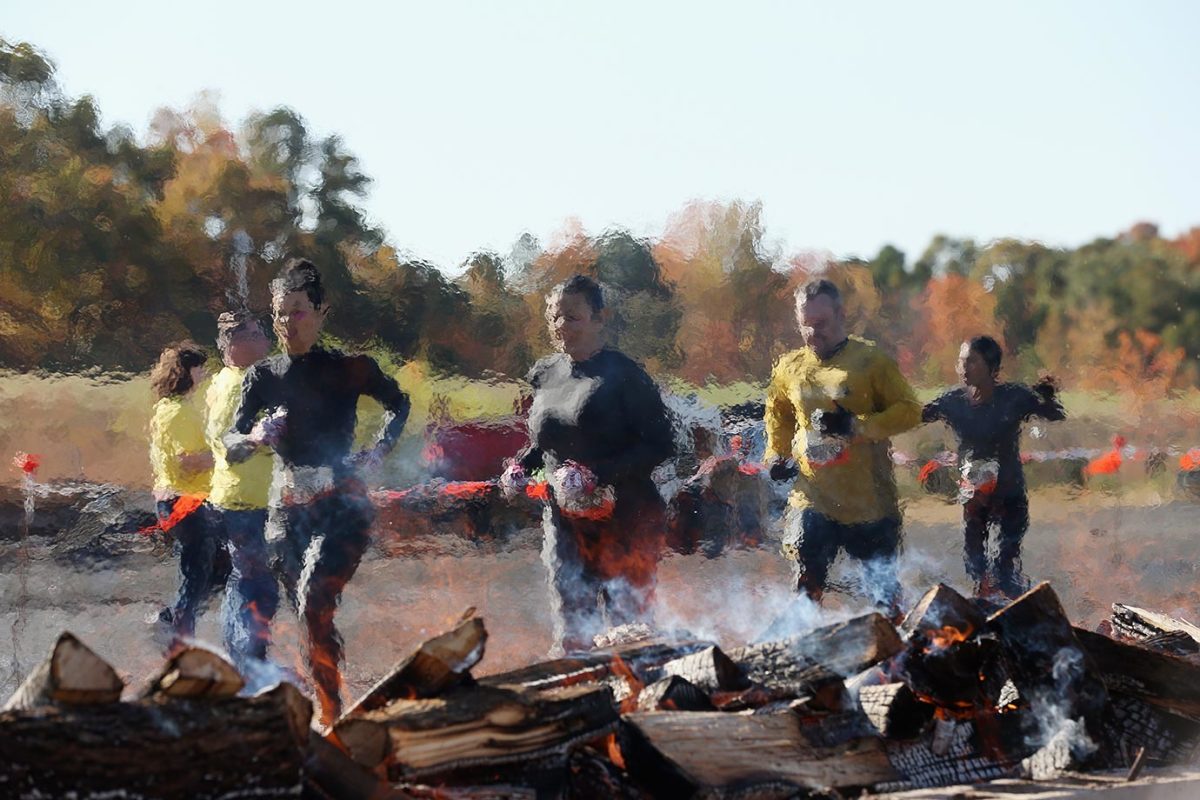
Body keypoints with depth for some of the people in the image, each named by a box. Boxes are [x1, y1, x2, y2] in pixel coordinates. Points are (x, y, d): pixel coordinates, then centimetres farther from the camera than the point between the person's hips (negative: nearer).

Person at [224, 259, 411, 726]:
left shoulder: (349, 370, -3)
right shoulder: (262, 377, 5)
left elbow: (398, 404, 15)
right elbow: (231, 444, -2)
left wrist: (377, 451, 1)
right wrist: (254, 439, -24)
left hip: (341, 506, -4)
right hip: (288, 508, 5)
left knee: (314, 605, -23)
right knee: (308, 615, 8)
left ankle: (331, 713, -17)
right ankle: (329, 708, 21)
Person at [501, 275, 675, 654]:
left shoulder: (623, 375, -11)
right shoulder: (544, 374, 8)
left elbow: (660, 445, -14)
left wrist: (598, 474, -22)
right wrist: (520, 467, 1)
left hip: (626, 523, -5)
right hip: (564, 520, 5)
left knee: (627, 623, -1)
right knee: (570, 626, 3)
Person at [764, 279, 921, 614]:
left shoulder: (871, 361, -6)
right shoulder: (789, 368, 7)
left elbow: (909, 411, -10)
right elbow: (778, 413, 27)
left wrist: (857, 425, -22)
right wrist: (777, 454, 13)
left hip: (868, 499, -2)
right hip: (813, 498, 3)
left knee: (883, 590, 9)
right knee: (805, 588, -5)